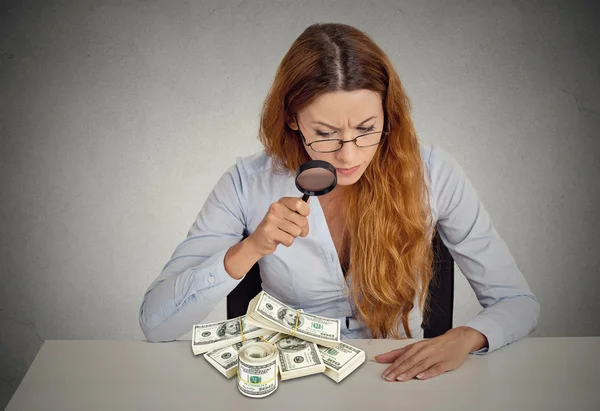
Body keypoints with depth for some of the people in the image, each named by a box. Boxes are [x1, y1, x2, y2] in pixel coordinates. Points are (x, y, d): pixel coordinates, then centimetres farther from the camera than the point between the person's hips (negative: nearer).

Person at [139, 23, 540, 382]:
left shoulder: (432, 173, -11)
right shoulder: (249, 183, -13)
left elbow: (518, 302, -3)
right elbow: (154, 322, -14)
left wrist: (465, 337, -23)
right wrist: (249, 251, -27)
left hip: (399, 377, 1)